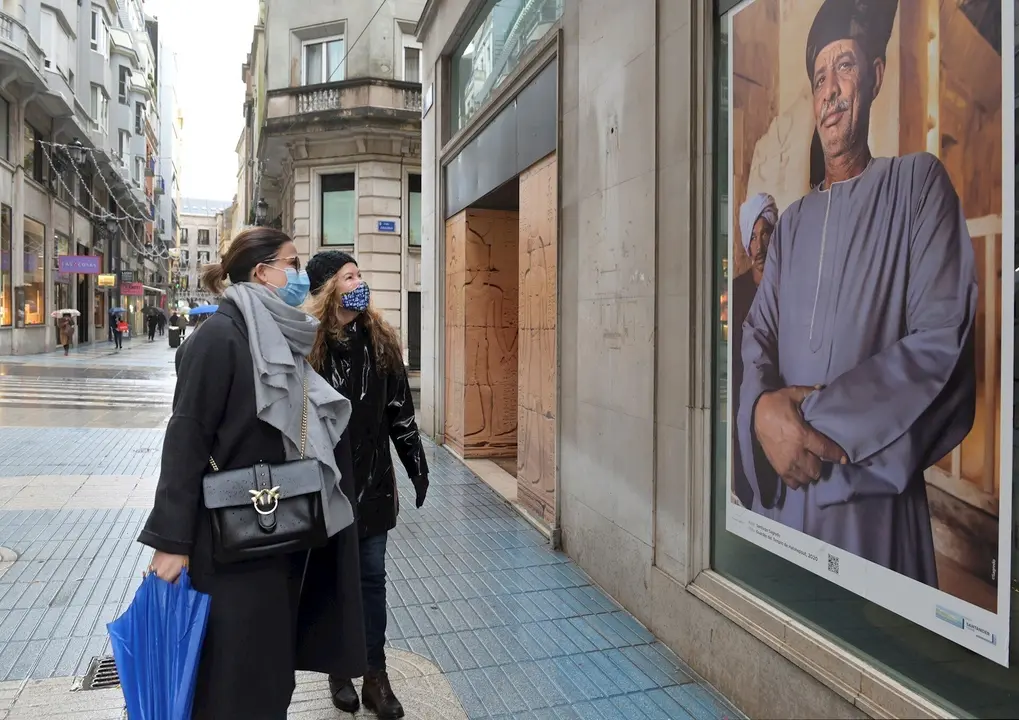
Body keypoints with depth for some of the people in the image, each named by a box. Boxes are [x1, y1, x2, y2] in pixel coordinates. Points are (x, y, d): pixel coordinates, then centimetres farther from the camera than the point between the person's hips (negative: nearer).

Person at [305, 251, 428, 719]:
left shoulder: (382, 341, 2)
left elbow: (399, 409, 6)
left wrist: (417, 465, 6)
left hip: (372, 480, 3)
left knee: (371, 577, 10)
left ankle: (375, 676, 23)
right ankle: (339, 670, 32)